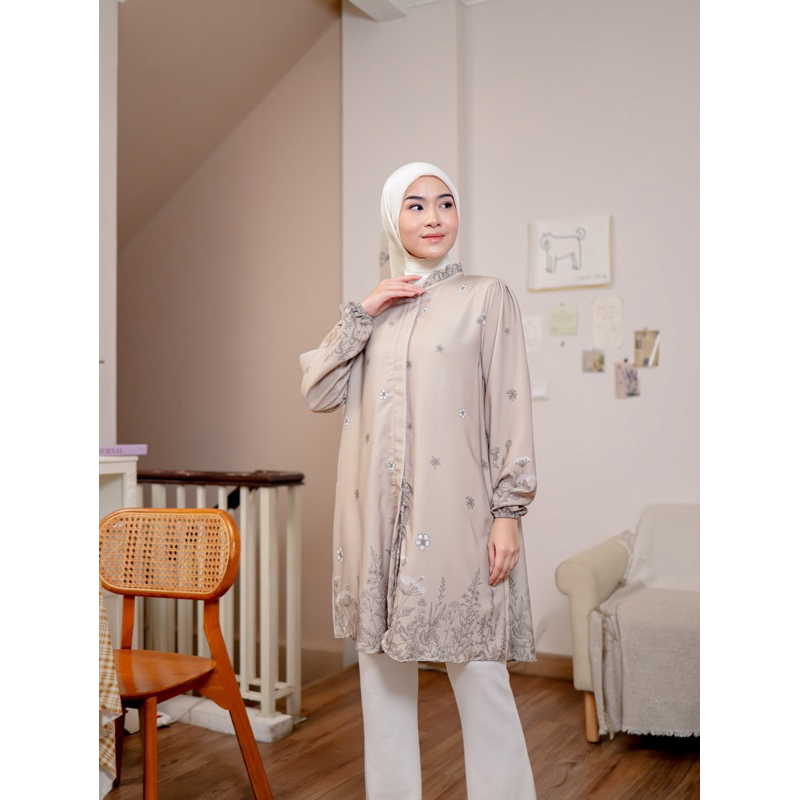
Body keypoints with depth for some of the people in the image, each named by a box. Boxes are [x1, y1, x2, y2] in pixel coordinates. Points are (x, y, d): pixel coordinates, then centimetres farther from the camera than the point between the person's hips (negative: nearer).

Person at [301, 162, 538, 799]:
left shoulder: (487, 297, 4)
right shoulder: (374, 307, 15)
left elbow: (510, 409, -2)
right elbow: (318, 392, 7)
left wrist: (509, 511, -9)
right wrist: (362, 313, -2)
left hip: (456, 509, -4)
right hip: (377, 512, 4)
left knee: (479, 673, -2)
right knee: (382, 668, 12)